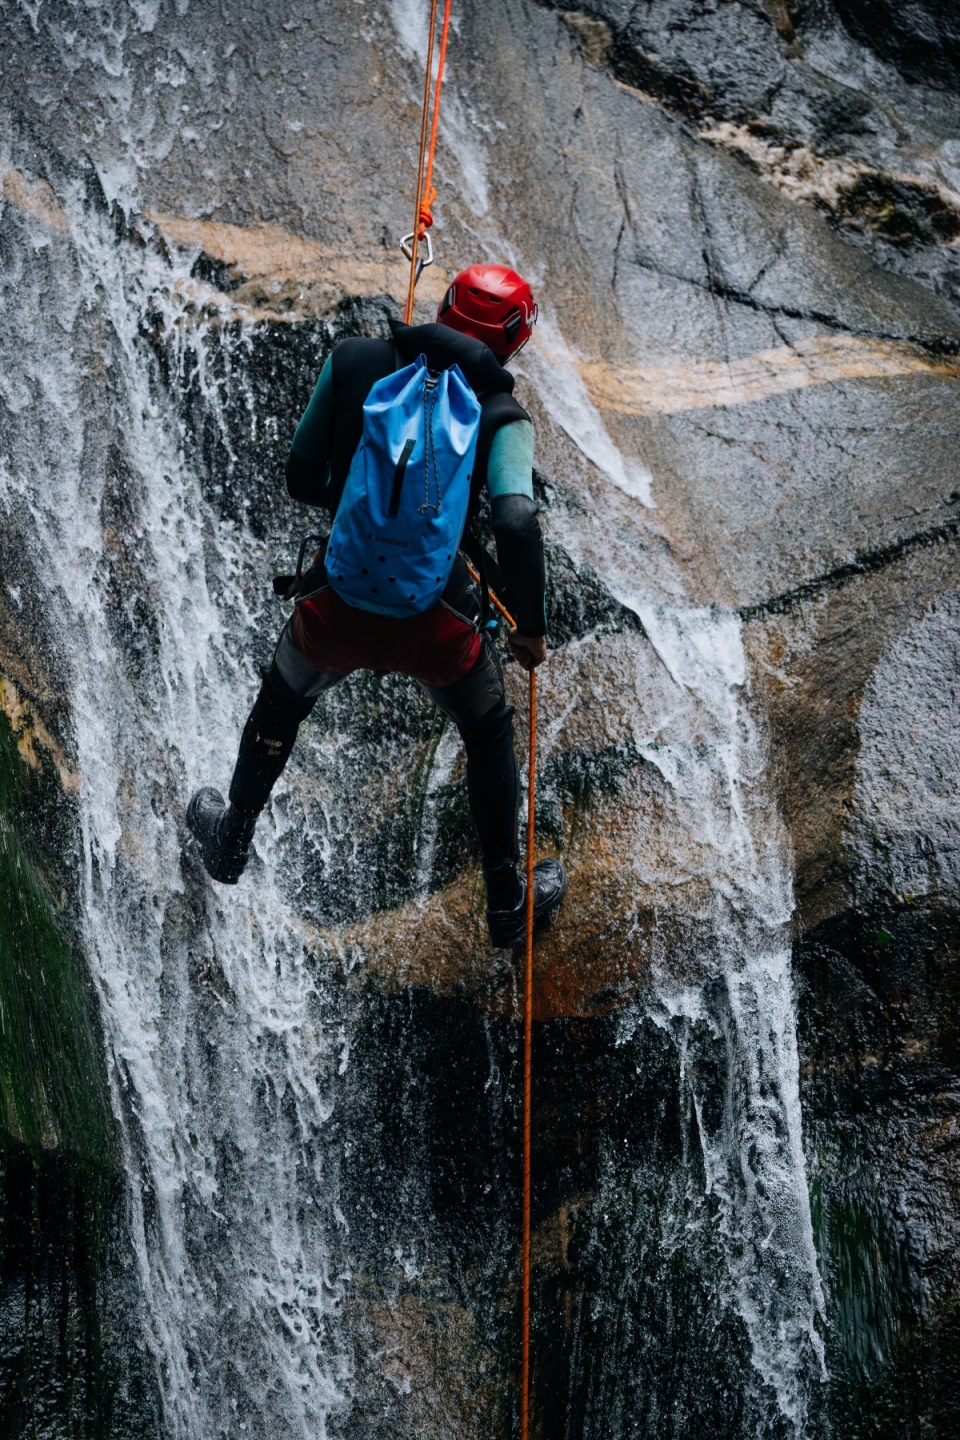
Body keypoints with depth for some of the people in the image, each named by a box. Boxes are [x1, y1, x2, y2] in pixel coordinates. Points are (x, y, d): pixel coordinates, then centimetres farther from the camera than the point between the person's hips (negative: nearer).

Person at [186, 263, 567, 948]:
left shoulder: (353, 361, -2)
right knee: (490, 735, 28)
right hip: (436, 620, -1)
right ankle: (509, 902, 39)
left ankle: (231, 840, 56)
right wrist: (531, 627, -8)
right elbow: (517, 524, -22)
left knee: (279, 708, 33)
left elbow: (302, 478, 4)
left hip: (338, 604, 2)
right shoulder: (501, 415, -8)